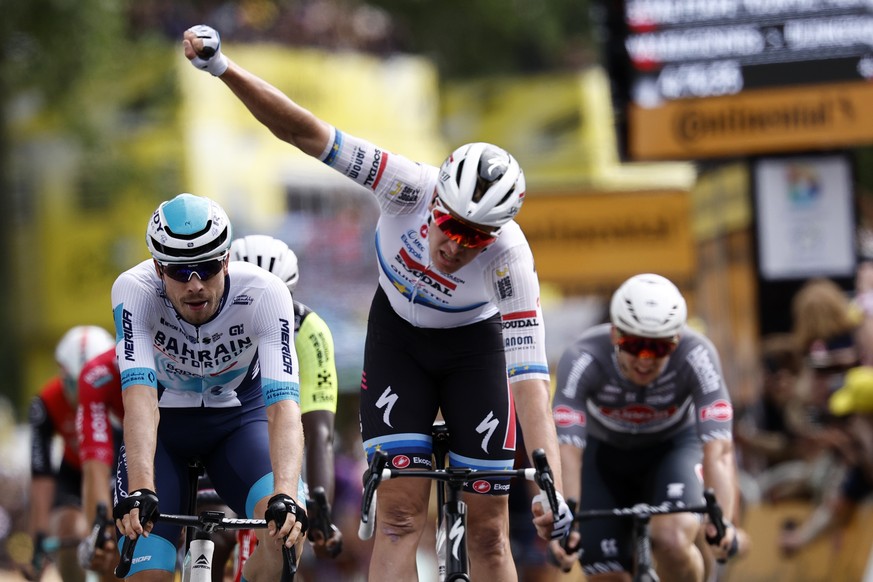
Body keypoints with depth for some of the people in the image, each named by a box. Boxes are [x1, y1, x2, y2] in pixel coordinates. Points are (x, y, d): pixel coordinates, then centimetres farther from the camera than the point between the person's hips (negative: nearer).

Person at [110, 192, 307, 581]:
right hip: (163, 421, 0)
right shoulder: (134, 290, -30)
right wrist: (140, 491, -56)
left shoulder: (265, 294, -30)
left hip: (238, 415, 0)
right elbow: (139, 396, -40)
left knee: (287, 524, -29)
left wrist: (286, 497, -56)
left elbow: (282, 405, -40)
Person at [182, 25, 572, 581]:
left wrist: (551, 490, -48)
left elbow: (530, 380, -38)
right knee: (399, 514, -13)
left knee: (489, 532, -2)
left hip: (473, 346, -1)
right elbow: (307, 134, -38)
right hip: (398, 333, 1)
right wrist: (223, 66, -50)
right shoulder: (412, 187, -33)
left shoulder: (510, 258, -35)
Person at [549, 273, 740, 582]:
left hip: (674, 445, -1)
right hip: (604, 452, 1)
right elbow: (567, 452, -40)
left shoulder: (696, 356, -33)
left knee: (672, 540, -28)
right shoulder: (582, 359, -34)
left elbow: (718, 448, -40)